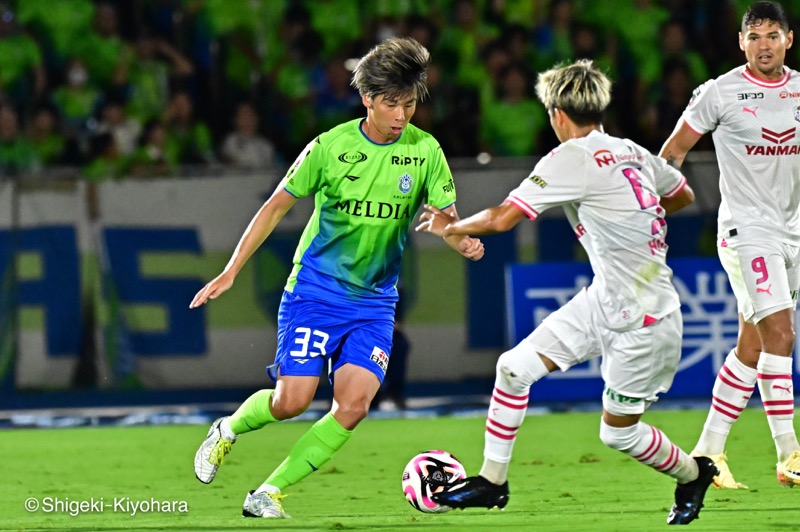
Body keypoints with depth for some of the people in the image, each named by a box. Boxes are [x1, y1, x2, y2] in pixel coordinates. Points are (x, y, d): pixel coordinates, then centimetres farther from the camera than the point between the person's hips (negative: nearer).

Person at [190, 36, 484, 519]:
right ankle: (228, 431, 22)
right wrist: (231, 272, -1)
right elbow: (278, 205, 1)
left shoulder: (425, 152, -3)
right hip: (315, 291, -2)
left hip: (374, 302, 2)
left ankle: (269, 494, -4)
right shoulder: (331, 147, -8)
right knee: (293, 401, -11)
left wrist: (465, 243, -27)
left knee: (354, 404, -15)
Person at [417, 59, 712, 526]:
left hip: (643, 317, -9)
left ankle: (694, 474, 32)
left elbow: (502, 218, -21)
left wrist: (450, 226, -3)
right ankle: (492, 482, 12)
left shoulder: (571, 159, -20)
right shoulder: (631, 152, 5)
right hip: (605, 299, 9)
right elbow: (684, 195, 20)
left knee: (618, 431, 6)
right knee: (514, 367, 2)